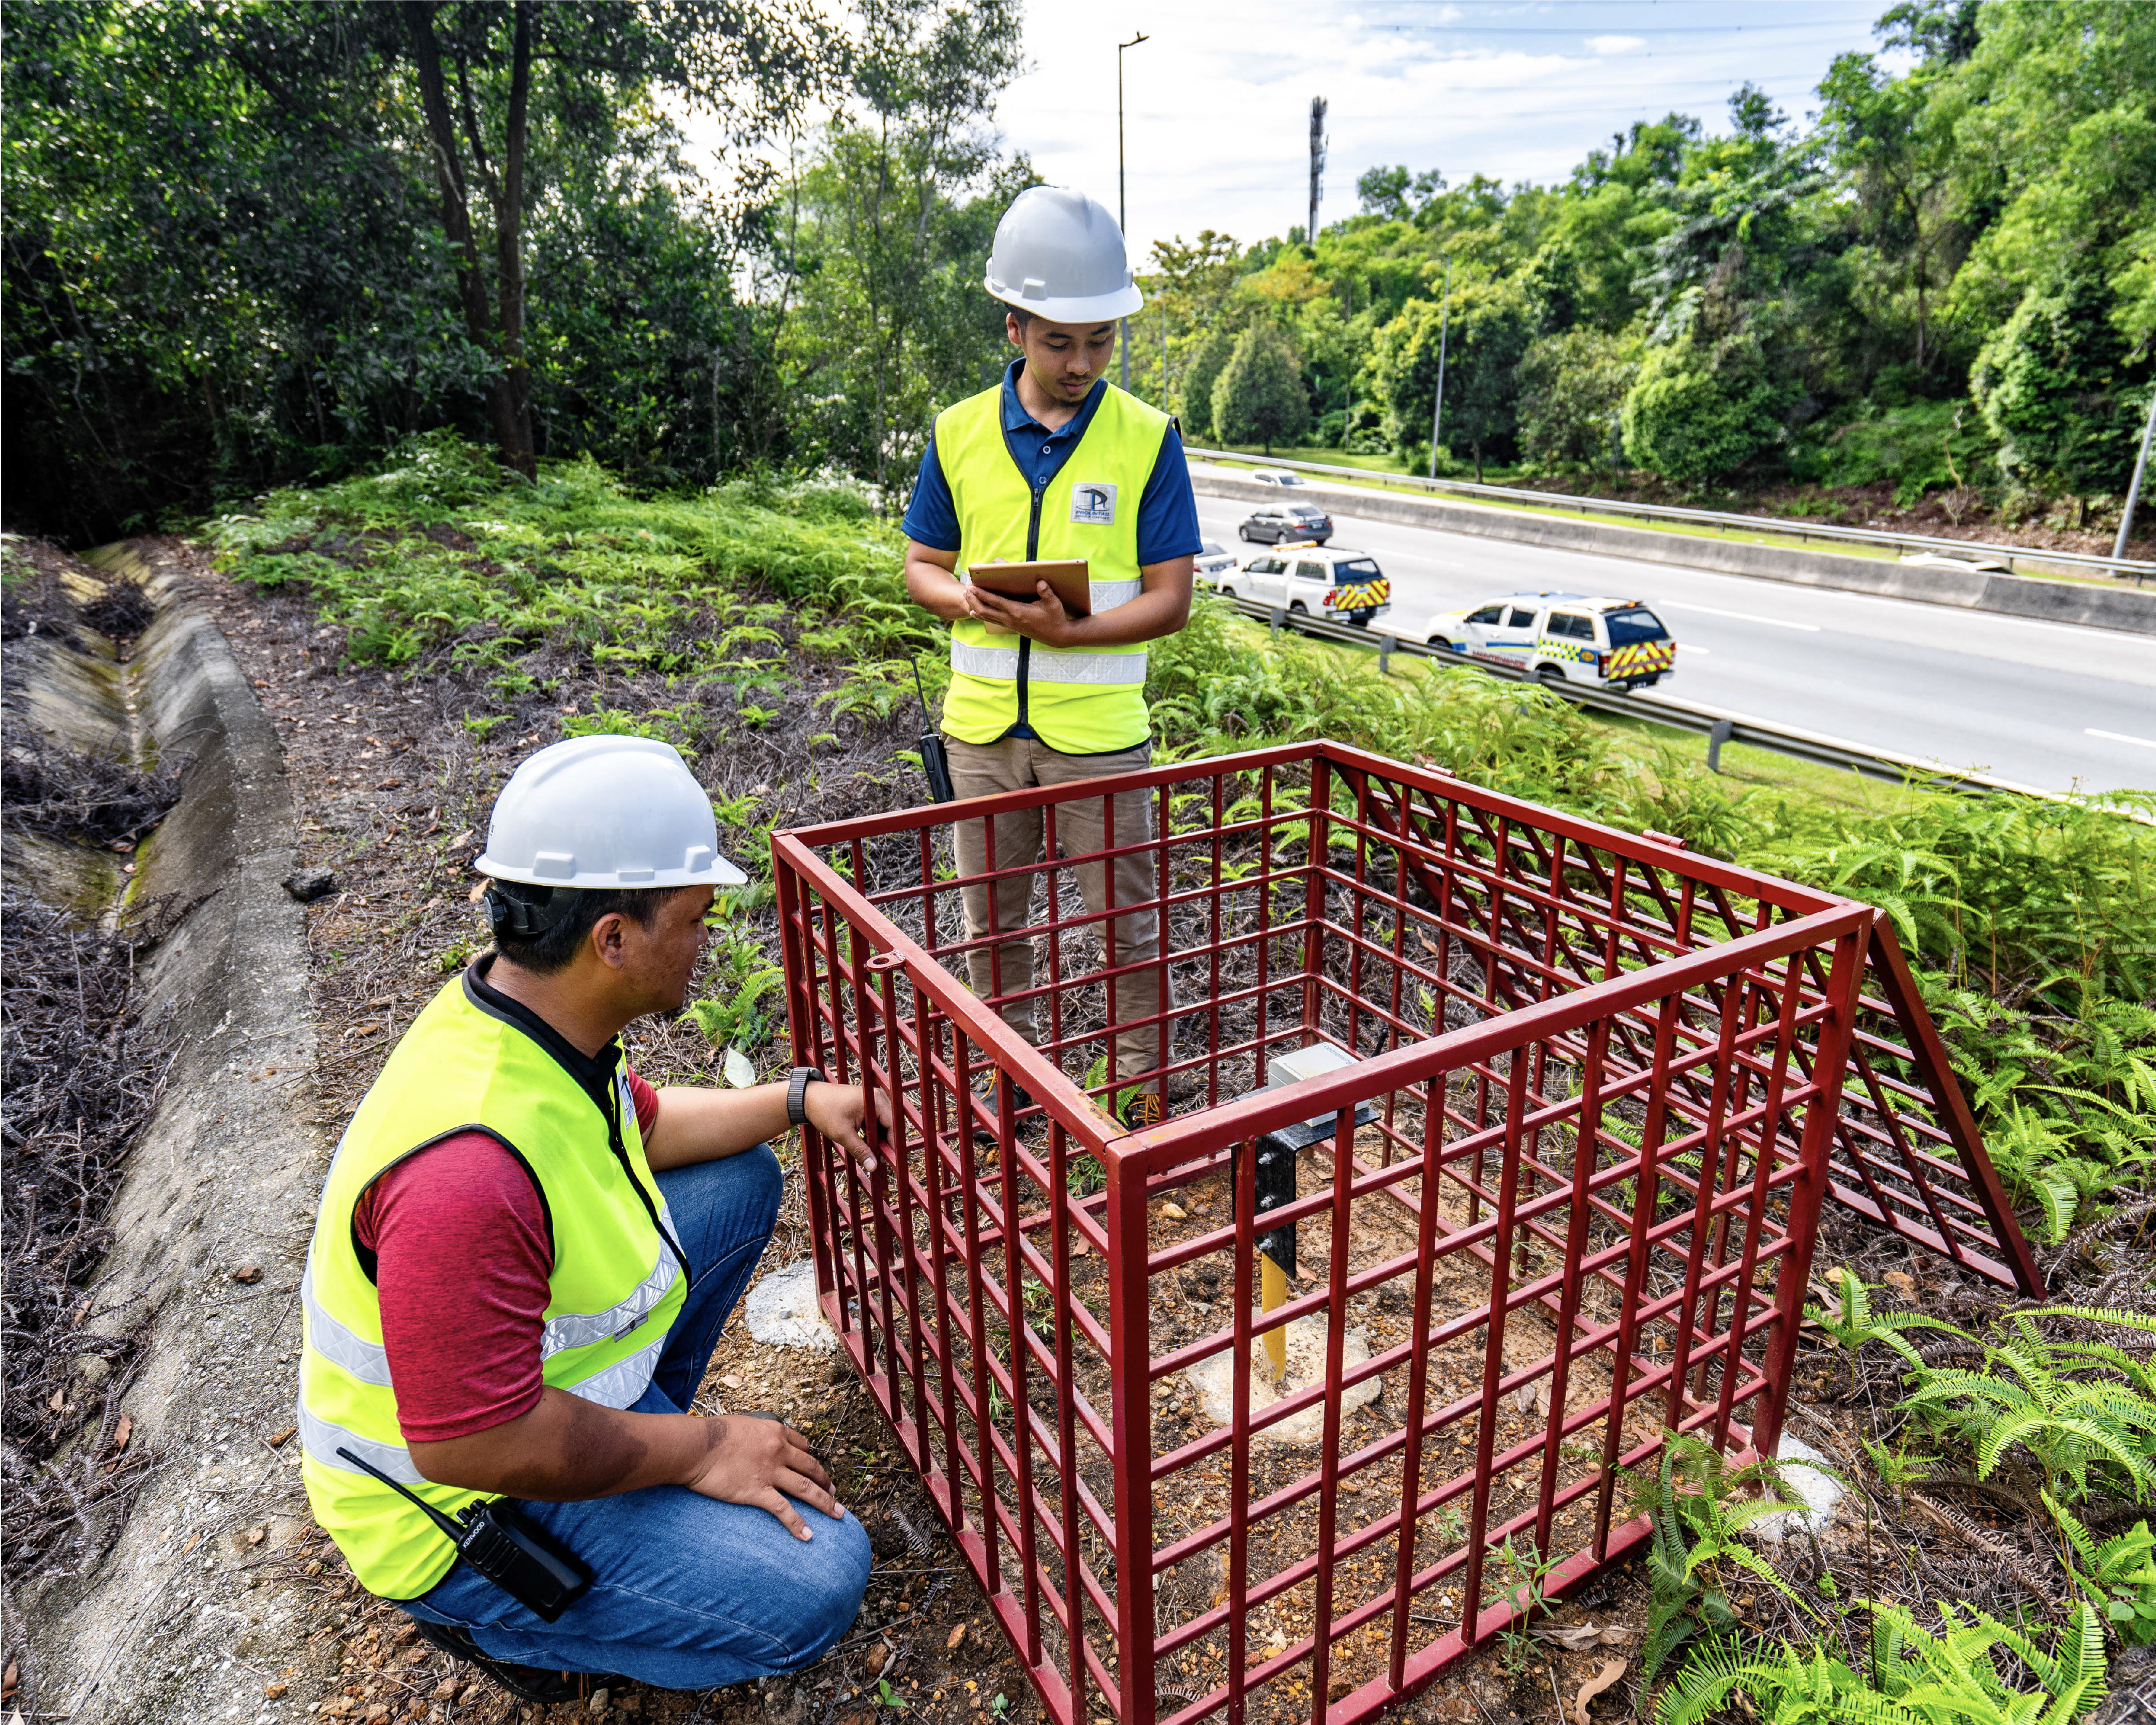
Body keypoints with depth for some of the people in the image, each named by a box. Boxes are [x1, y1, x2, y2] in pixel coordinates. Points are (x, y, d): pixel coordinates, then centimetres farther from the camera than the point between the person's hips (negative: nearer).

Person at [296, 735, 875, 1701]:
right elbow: (467, 1445, -32)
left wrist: (797, 1099, 5)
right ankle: (486, 1614, 2)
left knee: (739, 1181, 10)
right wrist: (697, 1450, -20)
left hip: (539, 1361, 9)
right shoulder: (470, 1169, -39)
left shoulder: (536, 1012, -9)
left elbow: (644, 1125, 11)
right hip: (465, 1495, -8)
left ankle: (639, 1420, 18)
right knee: (812, 1581, -18)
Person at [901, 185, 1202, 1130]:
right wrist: (965, 600, -14)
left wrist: (1064, 631, -23)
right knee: (991, 921, 16)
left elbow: (1170, 600, -7)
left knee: (1127, 926, 8)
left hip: (1100, 731, -3)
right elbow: (921, 565, 9)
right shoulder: (959, 433, 2)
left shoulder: (1147, 439, -6)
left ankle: (1141, 1086, 28)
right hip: (983, 725, 3)